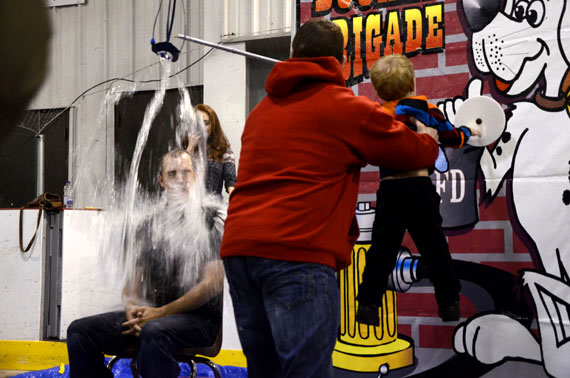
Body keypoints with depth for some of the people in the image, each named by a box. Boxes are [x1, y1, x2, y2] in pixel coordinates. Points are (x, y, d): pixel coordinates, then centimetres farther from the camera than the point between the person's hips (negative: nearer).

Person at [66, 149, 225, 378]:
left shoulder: (211, 221, 2)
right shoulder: (149, 226, 20)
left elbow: (213, 282, -8)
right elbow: (134, 278, 19)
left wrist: (161, 312, -13)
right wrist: (132, 309, -6)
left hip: (197, 317, -6)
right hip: (150, 314, 6)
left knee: (153, 331, -40)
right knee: (79, 331, -12)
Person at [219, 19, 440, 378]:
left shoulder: (261, 111, 23)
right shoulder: (349, 108, 4)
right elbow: (418, 153, 13)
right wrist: (428, 139, 36)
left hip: (238, 251, 7)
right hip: (297, 254, -7)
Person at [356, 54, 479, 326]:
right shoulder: (422, 107, 1)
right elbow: (451, 137, 8)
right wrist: (467, 132, 29)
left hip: (388, 188, 2)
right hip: (418, 185, -2)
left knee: (382, 247, 7)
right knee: (433, 245, 8)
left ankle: (368, 304, 3)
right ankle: (449, 302, 16)